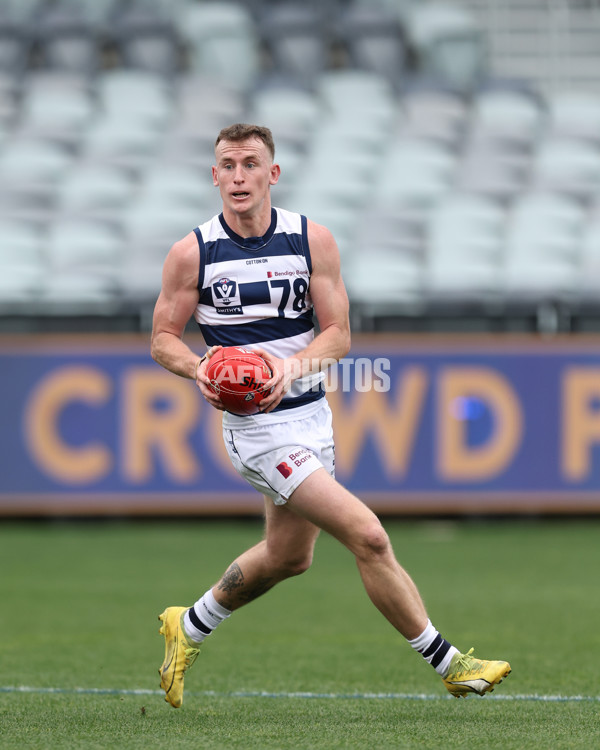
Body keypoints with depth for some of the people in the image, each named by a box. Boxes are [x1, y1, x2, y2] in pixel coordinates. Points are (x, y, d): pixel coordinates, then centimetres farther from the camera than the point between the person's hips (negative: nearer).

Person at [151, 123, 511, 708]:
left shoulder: (313, 241, -2)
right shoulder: (192, 253, -7)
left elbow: (338, 334, -2)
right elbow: (163, 338, 1)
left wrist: (292, 368, -21)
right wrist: (200, 368, -20)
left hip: (310, 413, 6)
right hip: (257, 427, -5)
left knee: (289, 556, 21)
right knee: (367, 535, -15)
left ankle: (189, 627, 44)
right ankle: (448, 664, -7)